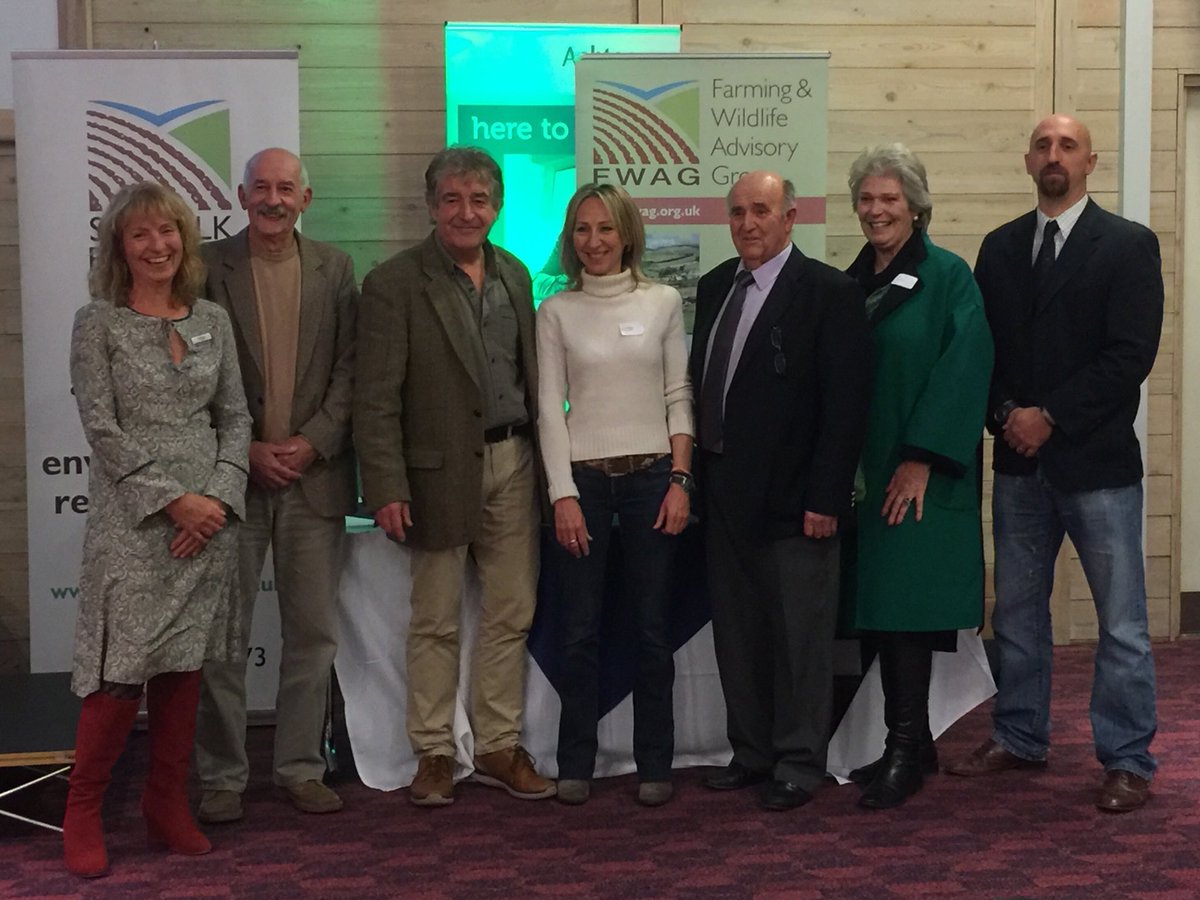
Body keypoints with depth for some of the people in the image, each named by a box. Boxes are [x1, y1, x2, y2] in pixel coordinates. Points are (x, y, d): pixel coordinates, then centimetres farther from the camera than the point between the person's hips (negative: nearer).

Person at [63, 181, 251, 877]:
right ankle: (83, 812, 10)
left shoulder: (213, 320, 9)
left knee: (185, 666, 8)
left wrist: (220, 495, -6)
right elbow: (103, 429, -8)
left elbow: (235, 417, 9)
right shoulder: (99, 323, -2)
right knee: (124, 670, -5)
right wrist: (173, 500, -13)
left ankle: (169, 804, 20)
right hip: (133, 519, -4)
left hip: (209, 515, 4)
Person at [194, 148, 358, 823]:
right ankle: (222, 777, 14)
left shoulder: (335, 269, 7)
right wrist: (247, 450, -9)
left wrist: (312, 444, -9)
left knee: (314, 632, 7)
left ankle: (302, 768, 19)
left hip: (314, 473, 2)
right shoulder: (210, 266, 0)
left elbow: (349, 369, 3)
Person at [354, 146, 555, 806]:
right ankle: (434, 753, 17)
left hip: (513, 464, 5)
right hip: (442, 472, -5)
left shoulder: (513, 275, 10)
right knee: (435, 622, 5)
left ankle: (498, 746, 22)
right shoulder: (395, 283, -8)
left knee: (511, 616, 10)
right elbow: (376, 398, -11)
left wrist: (543, 458, 9)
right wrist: (386, 488, -17)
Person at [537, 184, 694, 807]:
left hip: (651, 475, 0)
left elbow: (679, 396, 5)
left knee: (653, 627, 4)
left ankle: (654, 764, 15)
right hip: (583, 476, 0)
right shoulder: (557, 312, 4)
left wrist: (681, 480, -4)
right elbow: (550, 407, 1)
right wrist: (563, 495, -6)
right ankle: (575, 764, 15)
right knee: (581, 629, 4)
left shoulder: (663, 302, 5)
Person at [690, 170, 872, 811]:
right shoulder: (714, 287, 11)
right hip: (723, 493, 7)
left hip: (791, 497, -7)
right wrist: (699, 478, 8)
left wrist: (825, 498, -17)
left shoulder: (829, 294, -9)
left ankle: (798, 763, 15)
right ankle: (751, 752, 27)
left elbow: (844, 405, -13)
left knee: (799, 637, 3)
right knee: (736, 631, 14)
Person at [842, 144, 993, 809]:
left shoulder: (947, 277, -5)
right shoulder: (851, 283, 13)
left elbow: (962, 370, -12)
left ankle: (906, 749, 1)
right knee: (880, 606, 7)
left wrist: (920, 460, -17)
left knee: (904, 602, -8)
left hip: (921, 474, -6)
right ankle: (909, 745, 17)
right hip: (864, 472, 6)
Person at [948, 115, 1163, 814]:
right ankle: (1019, 738, 26)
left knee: (1122, 623, 1)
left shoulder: (1129, 245, -3)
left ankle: (1128, 760, 11)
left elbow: (1131, 355, -11)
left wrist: (1051, 417, -14)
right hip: (1021, 463, 5)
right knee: (1017, 612, 13)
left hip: (1098, 462, -4)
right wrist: (1006, 413, -8)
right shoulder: (1000, 248, 11)